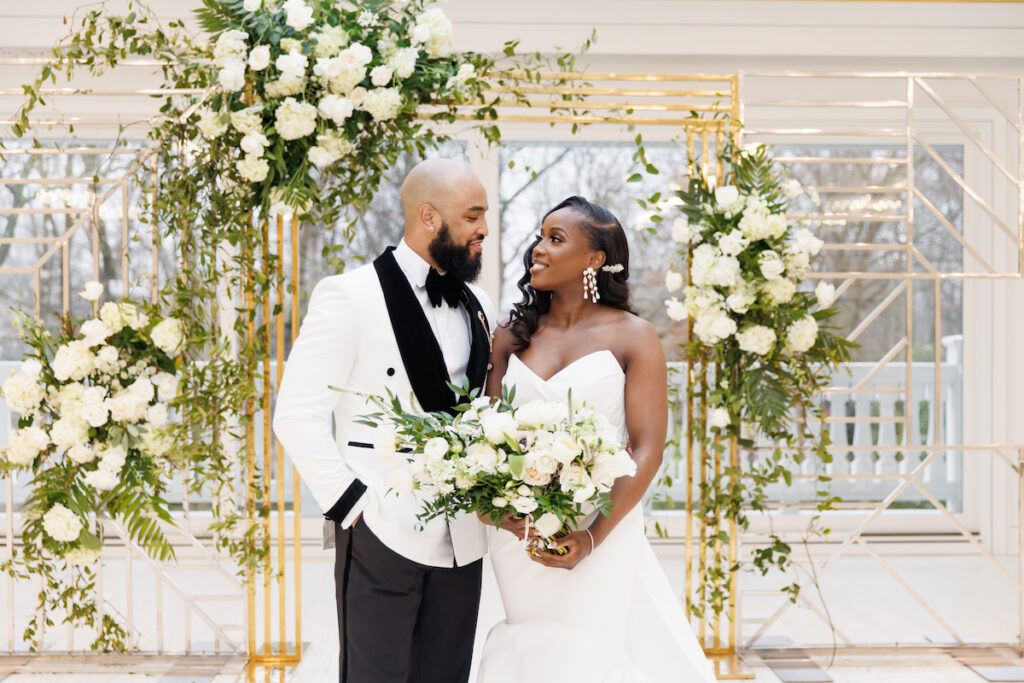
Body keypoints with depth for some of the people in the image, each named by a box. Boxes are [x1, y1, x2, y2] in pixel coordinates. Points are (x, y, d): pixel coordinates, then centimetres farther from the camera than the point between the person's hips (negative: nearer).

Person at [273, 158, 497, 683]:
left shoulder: (478, 306, 12)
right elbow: (297, 415, -10)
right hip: (383, 536, -6)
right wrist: (349, 504, -13)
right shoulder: (350, 295, -7)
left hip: (461, 539, 6)